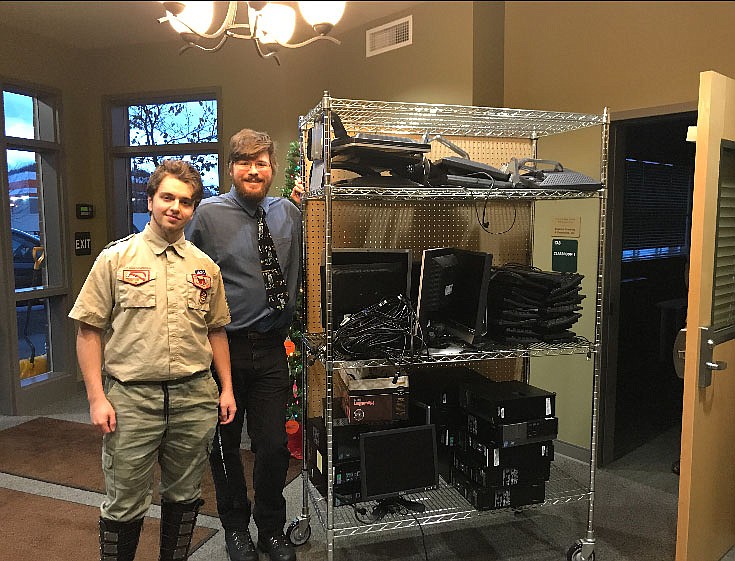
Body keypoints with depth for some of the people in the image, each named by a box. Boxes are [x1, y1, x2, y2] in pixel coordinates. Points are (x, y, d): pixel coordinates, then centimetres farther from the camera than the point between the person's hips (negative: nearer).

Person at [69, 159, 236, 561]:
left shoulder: (206, 267, 8)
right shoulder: (116, 258, -2)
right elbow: (89, 330, -3)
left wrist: (226, 388, 10)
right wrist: (96, 397, -8)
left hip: (195, 397, 3)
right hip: (132, 397, -3)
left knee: (184, 498, 16)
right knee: (124, 505, 7)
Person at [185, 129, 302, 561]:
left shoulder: (289, 213, 6)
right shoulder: (209, 214, -5)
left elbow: (299, 275, 15)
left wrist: (292, 321, 9)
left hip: (271, 349, 2)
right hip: (223, 347, -2)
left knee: (274, 445, 9)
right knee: (225, 445, 13)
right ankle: (236, 526, 35)